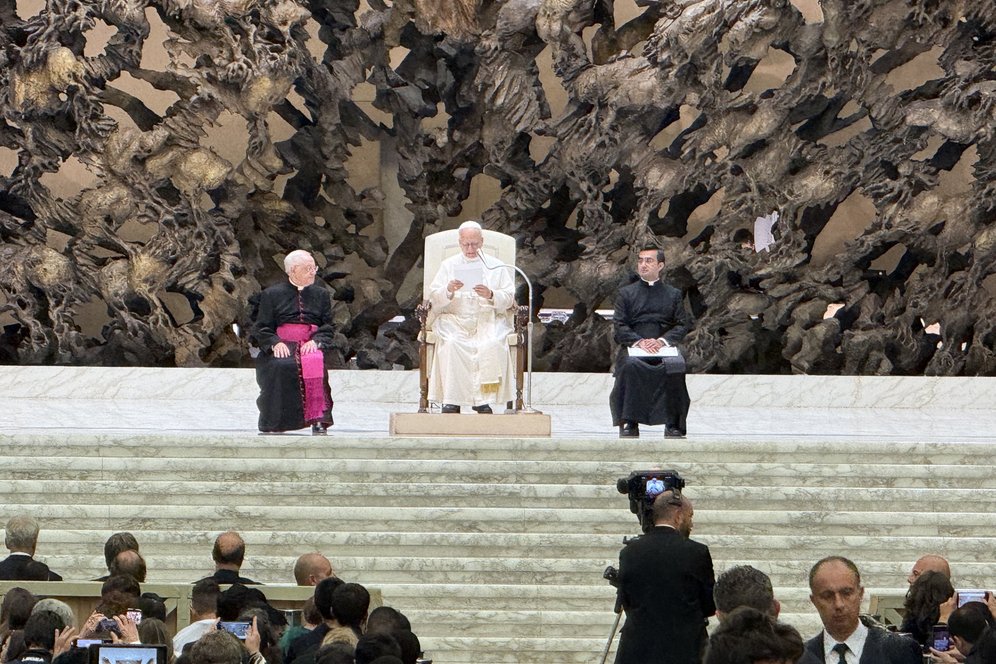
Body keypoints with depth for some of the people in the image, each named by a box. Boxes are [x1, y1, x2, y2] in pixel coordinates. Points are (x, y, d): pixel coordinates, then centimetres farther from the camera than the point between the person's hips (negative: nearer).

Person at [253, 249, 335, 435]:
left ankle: (318, 420, -36)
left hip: (310, 345, 1)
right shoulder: (272, 295, 13)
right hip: (281, 348, -1)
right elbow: (261, 329, 7)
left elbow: (328, 327, 12)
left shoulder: (321, 295, 20)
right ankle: (274, 423, -24)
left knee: (314, 362, -34)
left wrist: (316, 341, -9)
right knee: (279, 366, -35)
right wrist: (275, 343, -13)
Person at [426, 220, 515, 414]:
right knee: (451, 344, -32)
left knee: (492, 345, -32)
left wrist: (491, 295, -15)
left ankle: (483, 399, -27)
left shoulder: (496, 266, 13)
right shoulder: (448, 265, 15)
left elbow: (509, 298, 6)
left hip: (488, 320, 0)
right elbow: (434, 297, 6)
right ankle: (451, 400, -31)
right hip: (454, 319, 0)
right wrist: (448, 291, -16)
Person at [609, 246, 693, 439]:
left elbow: (683, 324, 7)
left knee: (675, 365, -34)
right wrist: (638, 342, -14)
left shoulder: (673, 294, 19)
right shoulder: (626, 293, 17)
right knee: (630, 365, -36)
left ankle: (673, 425, -28)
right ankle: (629, 424, -32)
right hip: (633, 347, 0)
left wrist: (662, 341, -12)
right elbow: (619, 325, 6)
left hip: (663, 348, 0)